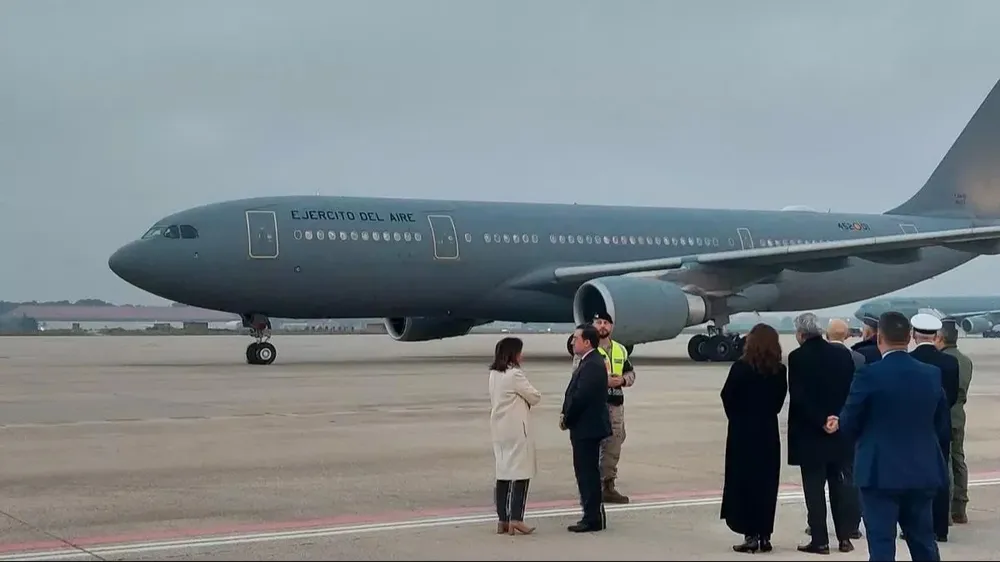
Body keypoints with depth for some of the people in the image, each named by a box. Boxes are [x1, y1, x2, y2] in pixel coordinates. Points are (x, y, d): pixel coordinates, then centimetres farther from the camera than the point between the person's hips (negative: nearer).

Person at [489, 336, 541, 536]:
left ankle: (503, 520, 12)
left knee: (503, 473, 10)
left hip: (499, 429, 8)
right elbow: (535, 397, -8)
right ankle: (516, 519, -6)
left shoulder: (494, 374, 10)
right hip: (517, 430, -8)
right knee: (521, 473, -4)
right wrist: (527, 397, 12)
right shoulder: (515, 375, -15)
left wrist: (519, 399, 7)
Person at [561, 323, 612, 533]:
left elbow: (581, 397, -23)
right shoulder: (587, 363, 15)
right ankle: (592, 516, 21)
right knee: (585, 472, 14)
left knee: (589, 473, -5)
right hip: (585, 428, 11)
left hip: (588, 428, -11)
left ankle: (594, 519, 0)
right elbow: (575, 394, 15)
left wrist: (566, 420, -11)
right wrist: (566, 416, 2)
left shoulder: (592, 365, -19)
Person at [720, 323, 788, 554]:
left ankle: (751, 535, 1)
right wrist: (764, 415, 10)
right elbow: (779, 401, 2)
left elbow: (727, 397, -5)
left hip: (742, 432, -3)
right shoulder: (779, 371, -2)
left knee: (743, 482, 3)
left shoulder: (740, 368, -12)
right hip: (768, 431, 3)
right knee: (766, 484, 9)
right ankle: (764, 535, 12)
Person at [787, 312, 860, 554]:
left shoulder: (797, 357, -11)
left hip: (810, 434, -4)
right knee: (840, 485, 12)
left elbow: (798, 397, -17)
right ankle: (845, 537, 14)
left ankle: (820, 540, 2)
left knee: (814, 488, 1)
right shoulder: (843, 354, 3)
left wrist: (820, 421, -13)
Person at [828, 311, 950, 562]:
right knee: (924, 542, 15)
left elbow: (849, 425, -7)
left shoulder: (869, 374, -13)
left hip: (881, 472, -5)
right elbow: (941, 425, 10)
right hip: (922, 472, 5)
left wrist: (839, 423, 16)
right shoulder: (932, 374, 2)